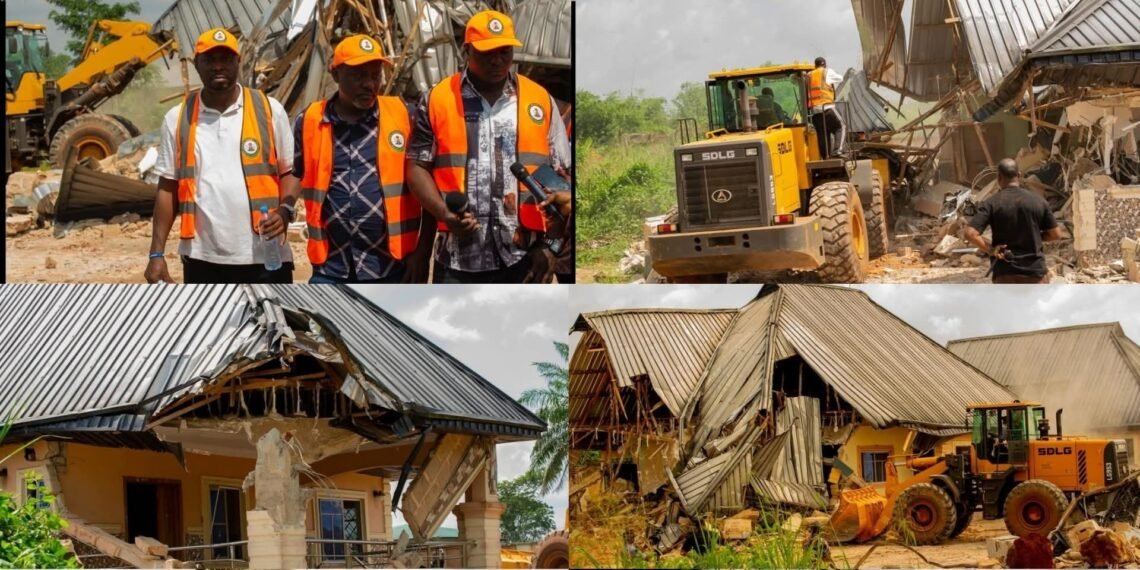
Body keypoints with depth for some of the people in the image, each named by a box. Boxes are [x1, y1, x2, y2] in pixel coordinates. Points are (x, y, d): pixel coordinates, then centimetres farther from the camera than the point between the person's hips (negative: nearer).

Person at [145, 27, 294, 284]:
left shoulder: (269, 111, 1)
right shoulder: (178, 118, 5)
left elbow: (290, 173, 5)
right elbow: (167, 188, 8)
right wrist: (157, 253, 2)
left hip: (265, 257, -1)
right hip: (203, 259, 1)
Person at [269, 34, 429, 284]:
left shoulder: (403, 115, -2)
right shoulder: (310, 120, 3)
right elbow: (296, 170, 20)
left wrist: (423, 250, -3)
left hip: (392, 265, -2)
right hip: (333, 266, 2)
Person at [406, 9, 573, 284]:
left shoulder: (540, 100, 7)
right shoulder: (437, 99, 5)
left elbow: (561, 177, 7)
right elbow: (417, 166, 5)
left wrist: (552, 246, -2)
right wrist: (444, 213, -14)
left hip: (525, 258, 1)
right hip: (459, 259, -1)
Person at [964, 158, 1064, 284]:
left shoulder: (992, 203, -6)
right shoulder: (1038, 201, 0)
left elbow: (970, 233, -17)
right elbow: (1056, 234, 5)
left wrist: (990, 250, -6)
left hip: (1006, 274, -1)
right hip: (1035, 271, 1)